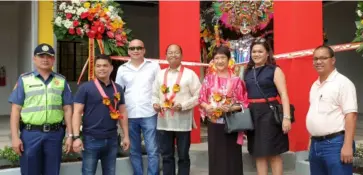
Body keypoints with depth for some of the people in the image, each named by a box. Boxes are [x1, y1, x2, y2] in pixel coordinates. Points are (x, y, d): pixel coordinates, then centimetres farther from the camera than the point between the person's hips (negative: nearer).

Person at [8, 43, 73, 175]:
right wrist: (15, 137, -6)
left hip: (55, 134, 2)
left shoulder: (61, 81, 8)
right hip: (30, 133, -1)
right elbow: (16, 110, 0)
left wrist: (69, 135, 2)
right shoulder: (24, 79, 3)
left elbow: (67, 109, 7)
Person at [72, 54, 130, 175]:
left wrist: (126, 136, 9)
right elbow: (77, 112, -7)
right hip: (91, 139, -4)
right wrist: (76, 137, -15)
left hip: (112, 140, 4)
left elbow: (122, 113, 12)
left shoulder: (118, 89, 8)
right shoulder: (85, 88, -5)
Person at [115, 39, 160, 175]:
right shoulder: (122, 69, 8)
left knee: (152, 151, -2)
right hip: (130, 115, 2)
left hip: (149, 114, -2)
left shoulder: (153, 66, 3)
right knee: (134, 151, 11)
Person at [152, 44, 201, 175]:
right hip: (164, 122, 4)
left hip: (182, 122, -4)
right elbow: (154, 94, 15)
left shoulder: (189, 74, -2)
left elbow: (198, 96, -5)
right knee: (166, 155, 12)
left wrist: (183, 105, -16)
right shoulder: (160, 74, 12)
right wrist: (155, 103, -6)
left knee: (183, 156, 8)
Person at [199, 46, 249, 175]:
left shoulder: (236, 80, -1)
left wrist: (231, 108, -17)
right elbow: (201, 100, 7)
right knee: (216, 156, 7)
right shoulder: (208, 78, 5)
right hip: (214, 124, 2)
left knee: (232, 157, 2)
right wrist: (208, 107, -13)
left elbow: (243, 103, 0)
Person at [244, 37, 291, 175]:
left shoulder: (274, 70, -2)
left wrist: (286, 117, -19)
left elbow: (283, 94, -9)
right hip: (252, 114, 5)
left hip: (269, 113, -5)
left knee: (273, 153, 1)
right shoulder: (247, 72, 13)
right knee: (259, 154, 10)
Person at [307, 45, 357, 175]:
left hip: (335, 143, -8)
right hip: (315, 144, 8)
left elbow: (351, 115, -15)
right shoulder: (315, 85, 15)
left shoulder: (343, 82, -9)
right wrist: (311, 141, 17)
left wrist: (347, 145, -20)